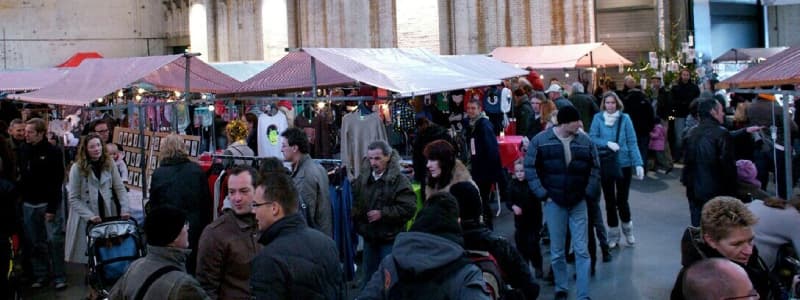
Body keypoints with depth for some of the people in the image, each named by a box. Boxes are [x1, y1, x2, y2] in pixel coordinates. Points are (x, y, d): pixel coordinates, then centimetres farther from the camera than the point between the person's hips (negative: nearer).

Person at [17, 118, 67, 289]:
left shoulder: (53, 152, -8)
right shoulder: (22, 150, 6)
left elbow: (57, 182, -11)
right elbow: (19, 175, 12)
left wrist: (52, 208, -15)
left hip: (48, 203, -4)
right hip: (28, 204, 4)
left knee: (54, 240, -4)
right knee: (34, 242, 7)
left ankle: (59, 277, 4)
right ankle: (40, 275, 17)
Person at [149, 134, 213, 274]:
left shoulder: (158, 174, -5)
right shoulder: (197, 170, -2)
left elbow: (153, 206, 2)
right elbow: (207, 203, 2)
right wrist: (205, 228, 10)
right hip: (195, 230, 1)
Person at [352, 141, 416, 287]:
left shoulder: (399, 180, -14)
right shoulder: (363, 178, 3)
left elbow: (409, 208, -21)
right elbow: (355, 204, 16)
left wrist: (383, 213, -21)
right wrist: (359, 225, 2)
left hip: (390, 238, -5)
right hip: (369, 237, 6)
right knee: (369, 278, 19)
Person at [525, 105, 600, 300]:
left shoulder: (585, 141, -1)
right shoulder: (541, 141, -6)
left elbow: (595, 168, 8)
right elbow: (530, 168, -3)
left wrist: (589, 193, -1)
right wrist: (543, 194, -8)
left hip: (578, 202, 1)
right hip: (554, 202, -1)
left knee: (581, 250, 1)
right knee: (557, 251, 8)